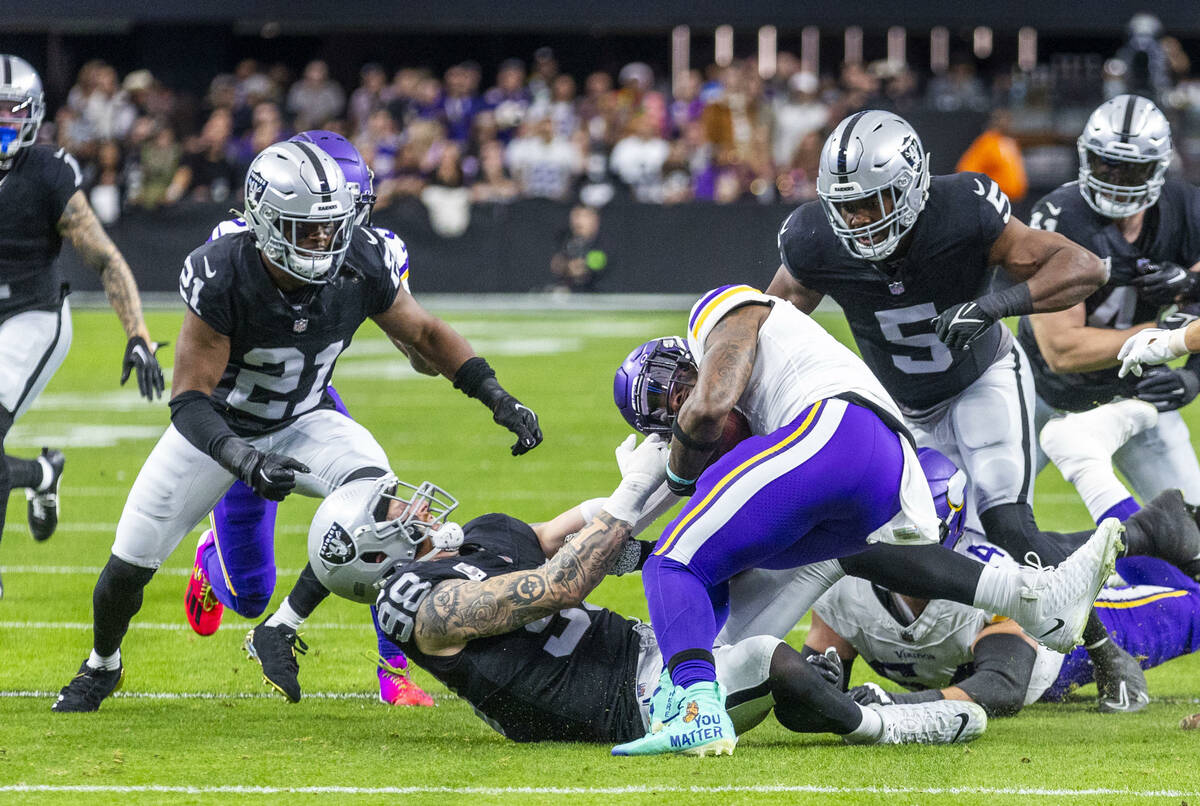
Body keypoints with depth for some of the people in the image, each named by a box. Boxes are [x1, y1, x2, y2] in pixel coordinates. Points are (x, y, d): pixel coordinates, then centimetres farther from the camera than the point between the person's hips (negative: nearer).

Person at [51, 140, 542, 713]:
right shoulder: (222, 278, -34)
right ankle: (102, 665, 35)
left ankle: (283, 628, -9)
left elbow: (423, 333, -4)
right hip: (216, 427, -2)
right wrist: (240, 459, -49)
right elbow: (189, 401, -31)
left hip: (301, 422, 2)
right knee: (129, 566, 1)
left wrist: (498, 399, -11)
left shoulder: (360, 265, -24)